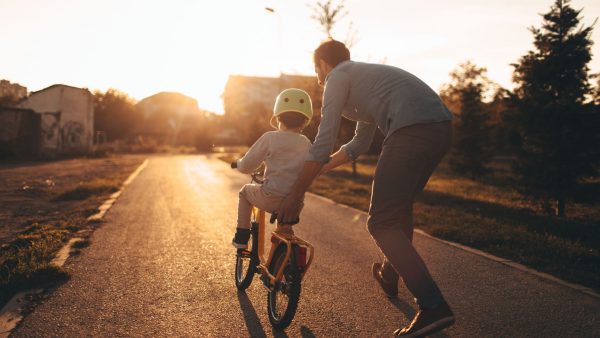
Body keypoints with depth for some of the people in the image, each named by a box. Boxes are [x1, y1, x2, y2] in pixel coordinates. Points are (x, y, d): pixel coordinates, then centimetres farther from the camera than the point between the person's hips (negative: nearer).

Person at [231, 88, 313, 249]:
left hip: (271, 198, -4)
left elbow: (247, 166, -2)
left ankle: (241, 237, 25)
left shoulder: (270, 138, -7)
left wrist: (238, 163, 21)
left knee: (245, 191, 26)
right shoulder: (306, 143, 5)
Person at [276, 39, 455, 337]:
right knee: (400, 204, 26)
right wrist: (317, 168, 42)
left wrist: (296, 194, 7)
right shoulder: (366, 76, 35)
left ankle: (432, 306, -13)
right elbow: (359, 144, 39)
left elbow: (323, 143, 0)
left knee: (382, 223, -5)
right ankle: (389, 275, 44)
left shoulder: (338, 76, 8)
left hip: (411, 131, -10)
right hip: (442, 127, 10)